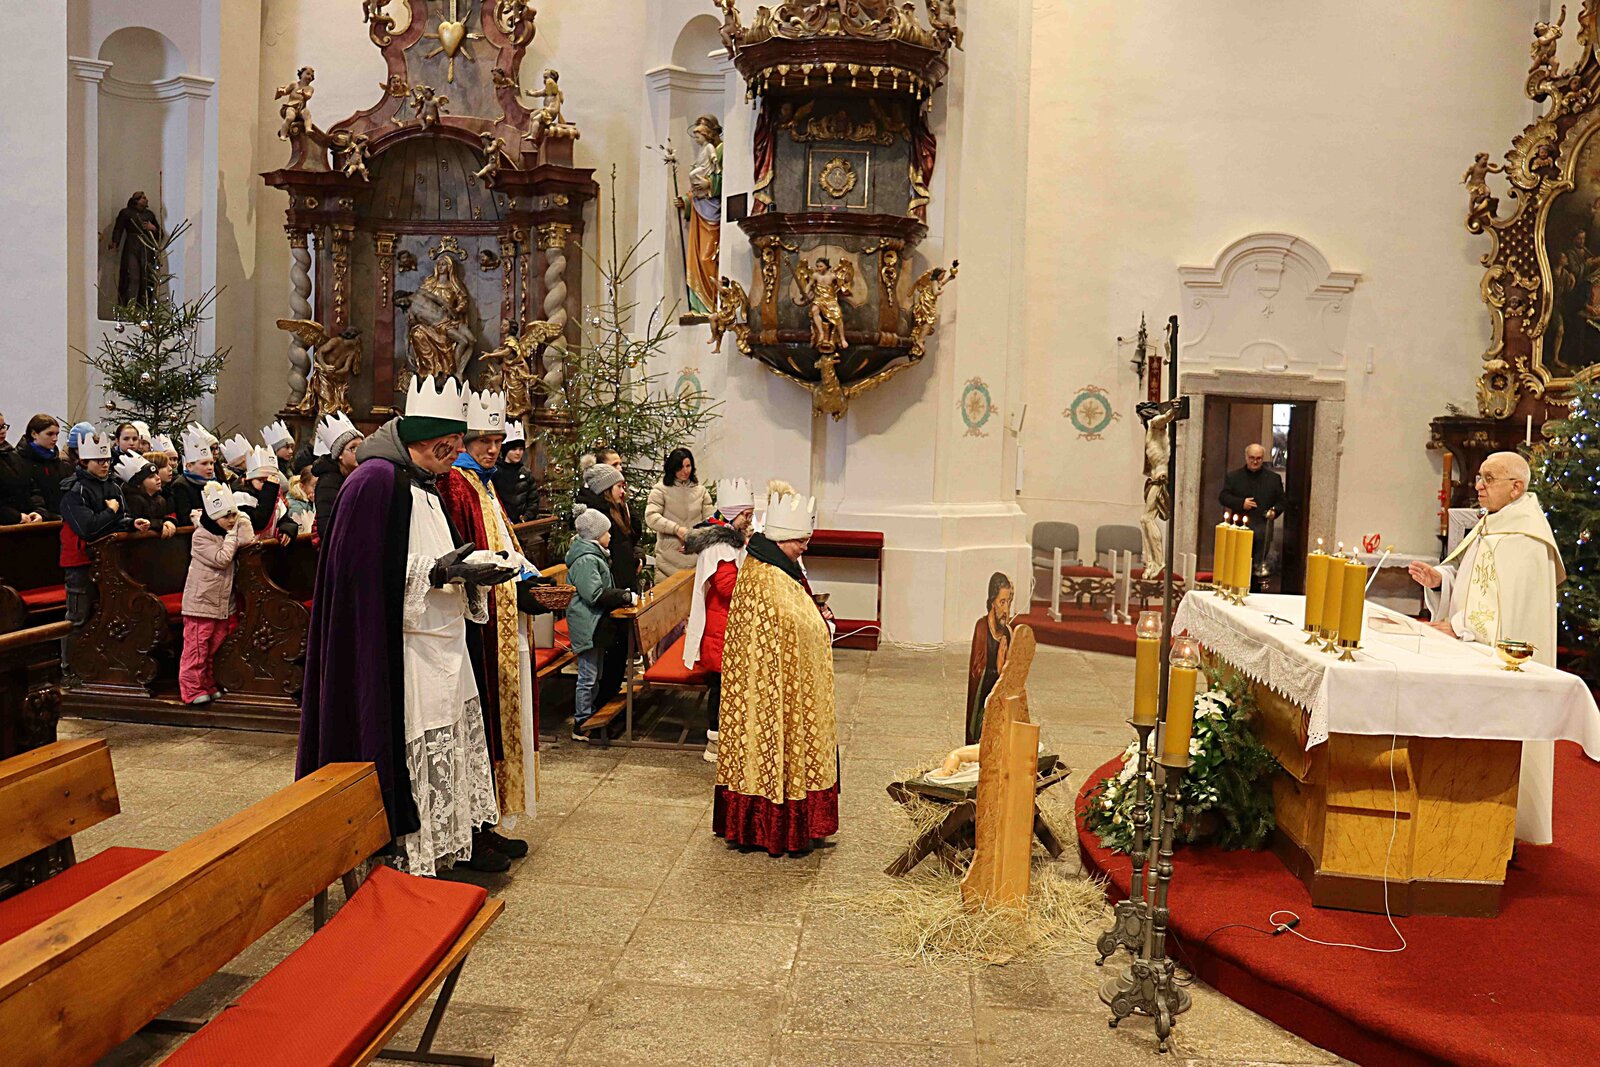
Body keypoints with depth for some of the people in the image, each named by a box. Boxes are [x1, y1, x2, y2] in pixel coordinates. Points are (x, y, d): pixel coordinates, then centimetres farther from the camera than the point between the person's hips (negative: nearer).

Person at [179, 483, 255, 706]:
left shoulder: (226, 534, 10)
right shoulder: (201, 537, -12)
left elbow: (247, 541, -6)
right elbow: (221, 559, -20)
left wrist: (242, 519, -5)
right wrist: (232, 535, -15)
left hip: (223, 602, 7)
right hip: (201, 601, -7)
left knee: (214, 647, 14)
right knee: (196, 648, -4)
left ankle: (208, 685, 23)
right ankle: (191, 690, 1)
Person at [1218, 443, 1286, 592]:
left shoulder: (1274, 478, 11)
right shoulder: (1233, 476, 9)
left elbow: (1282, 500, 13)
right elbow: (1223, 497, 2)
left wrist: (1275, 510, -8)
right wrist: (1241, 503, -13)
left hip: (1262, 530, 0)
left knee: (1259, 567, -2)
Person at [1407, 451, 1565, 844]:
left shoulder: (1526, 540, -17)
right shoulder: (1489, 528, 12)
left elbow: (1513, 606, -23)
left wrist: (1459, 626, -21)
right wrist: (1440, 578, -2)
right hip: (1474, 655, 9)